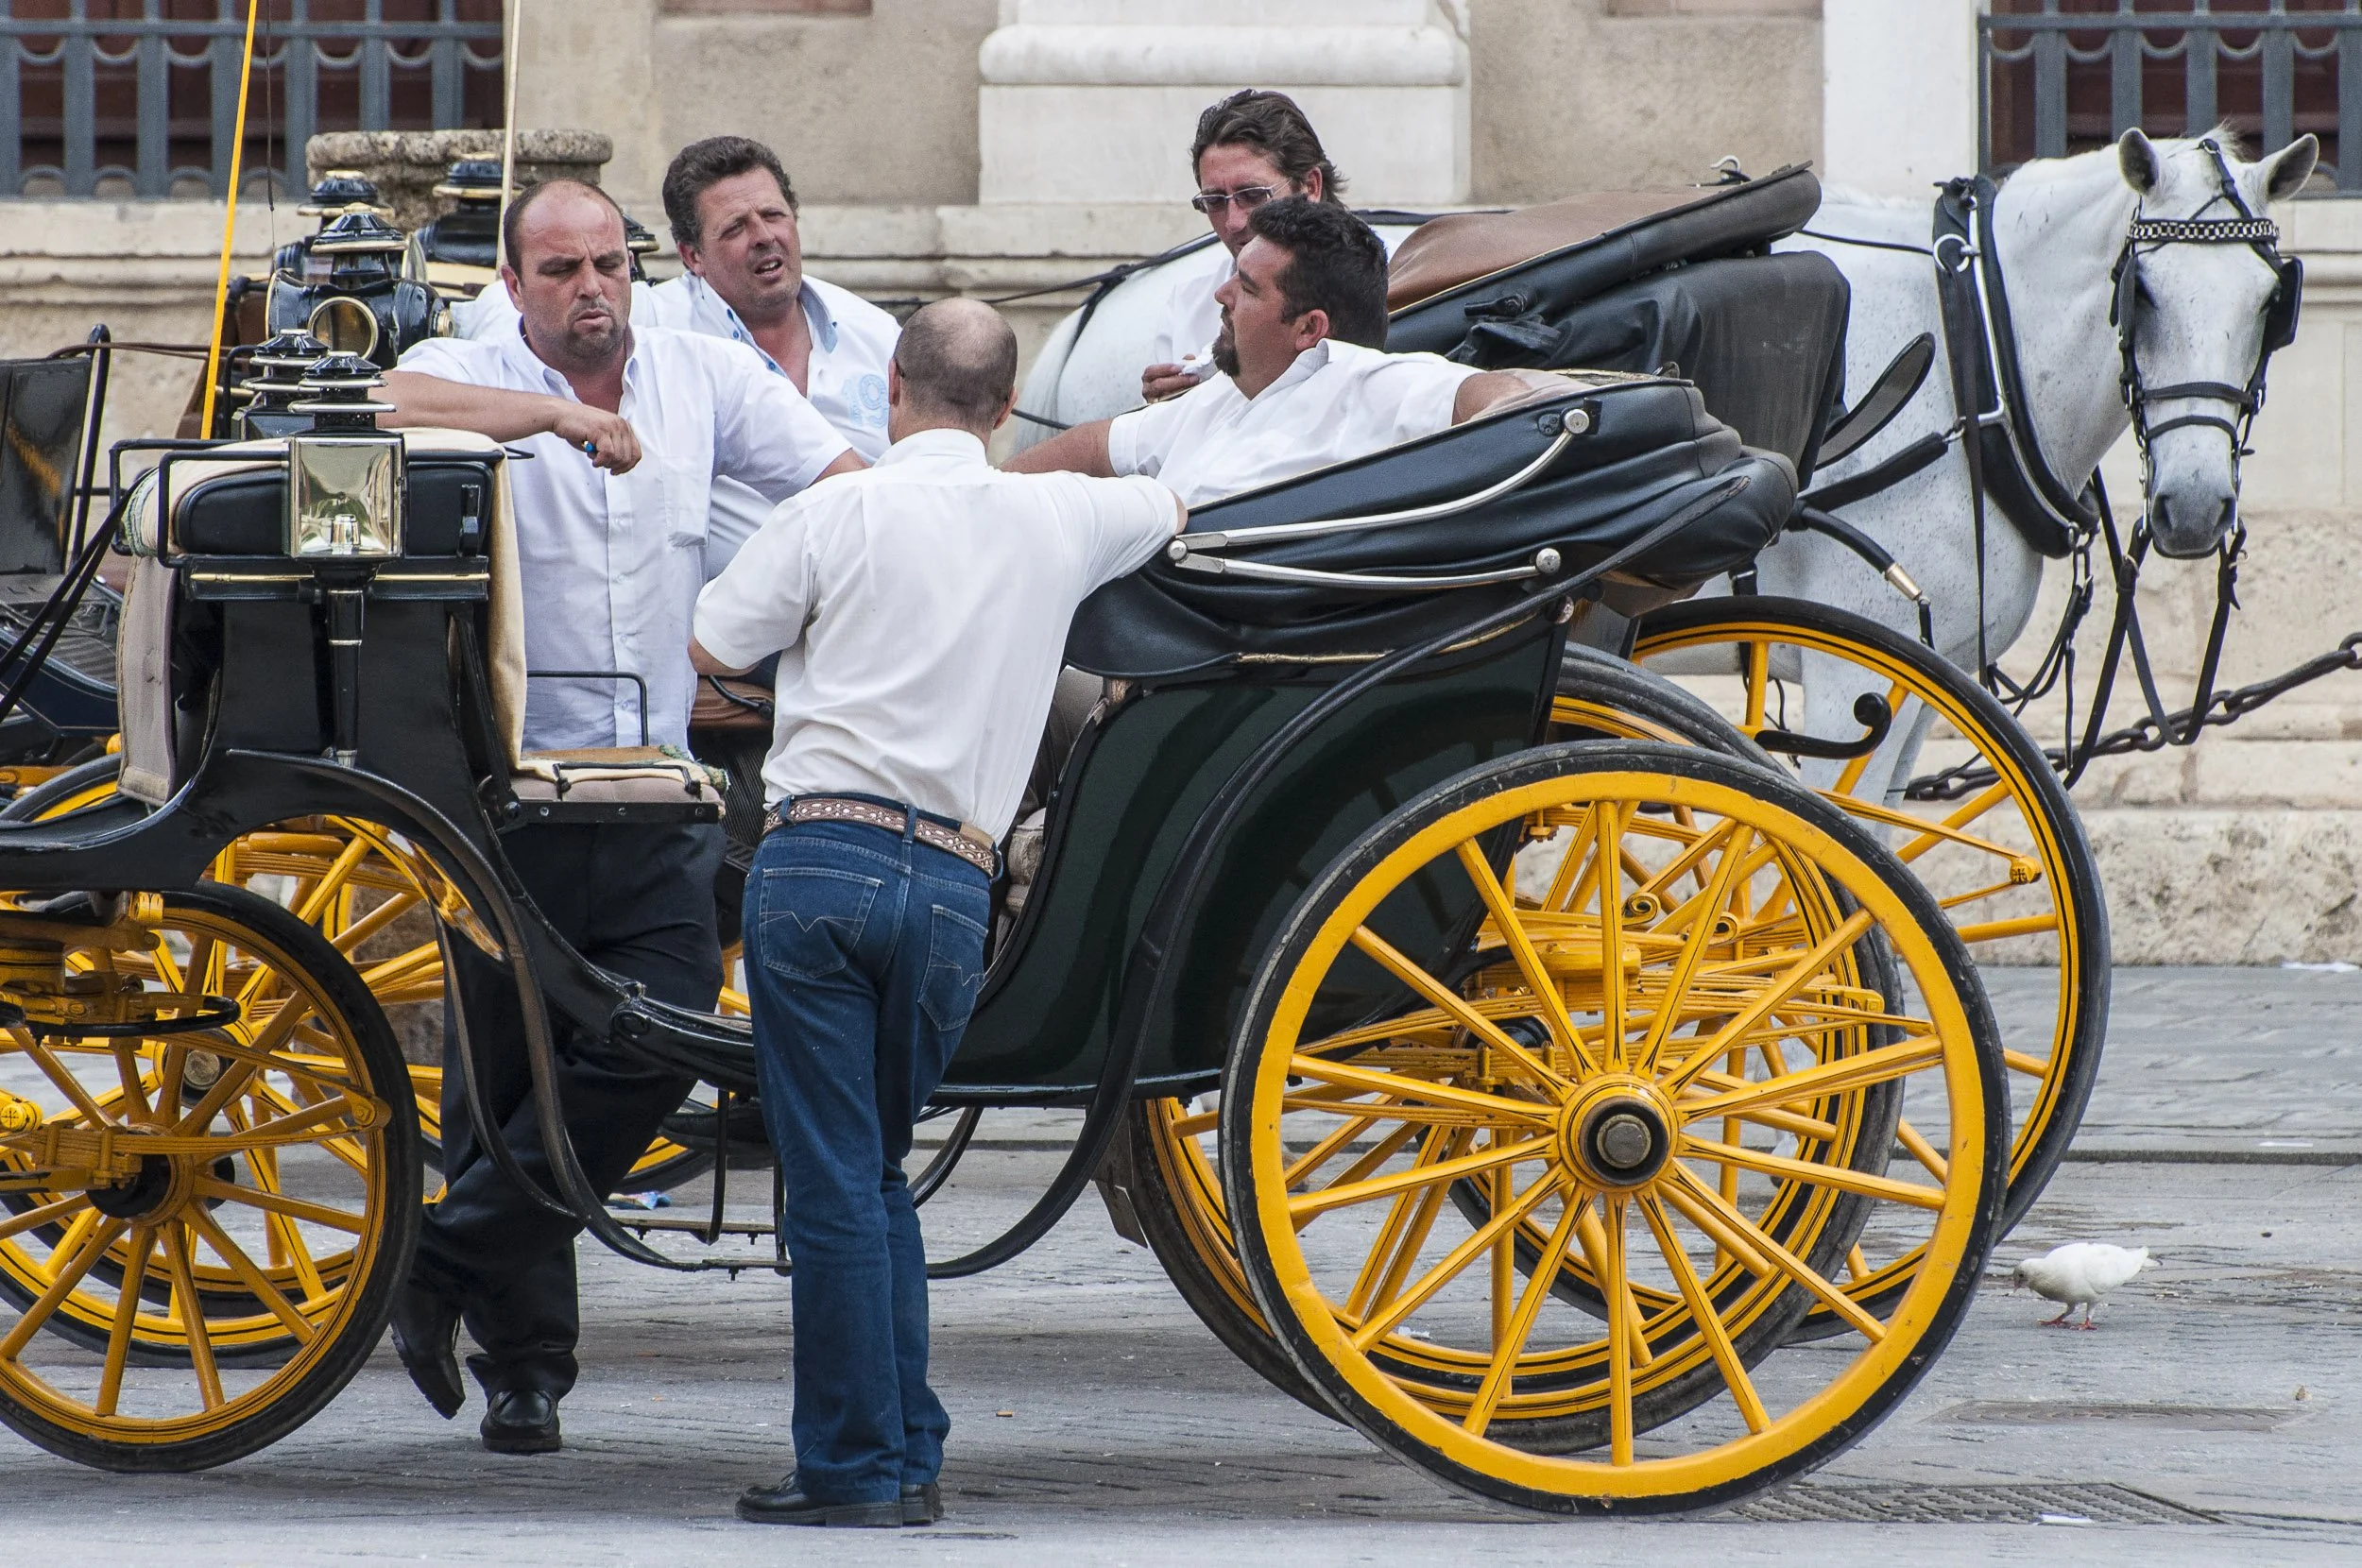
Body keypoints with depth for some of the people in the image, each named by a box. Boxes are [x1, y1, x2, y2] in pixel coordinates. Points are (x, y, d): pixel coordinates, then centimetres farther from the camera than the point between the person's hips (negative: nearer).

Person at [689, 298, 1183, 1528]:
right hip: (956, 886, 4)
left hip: (822, 858, -4)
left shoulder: (841, 513, 0)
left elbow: (713, 646, 8)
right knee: (877, 1171, 17)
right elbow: (1167, 512, 34)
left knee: (832, 1175, -1)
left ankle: (857, 1467, -2)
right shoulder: (1058, 520, 12)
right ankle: (910, 1460, 14)